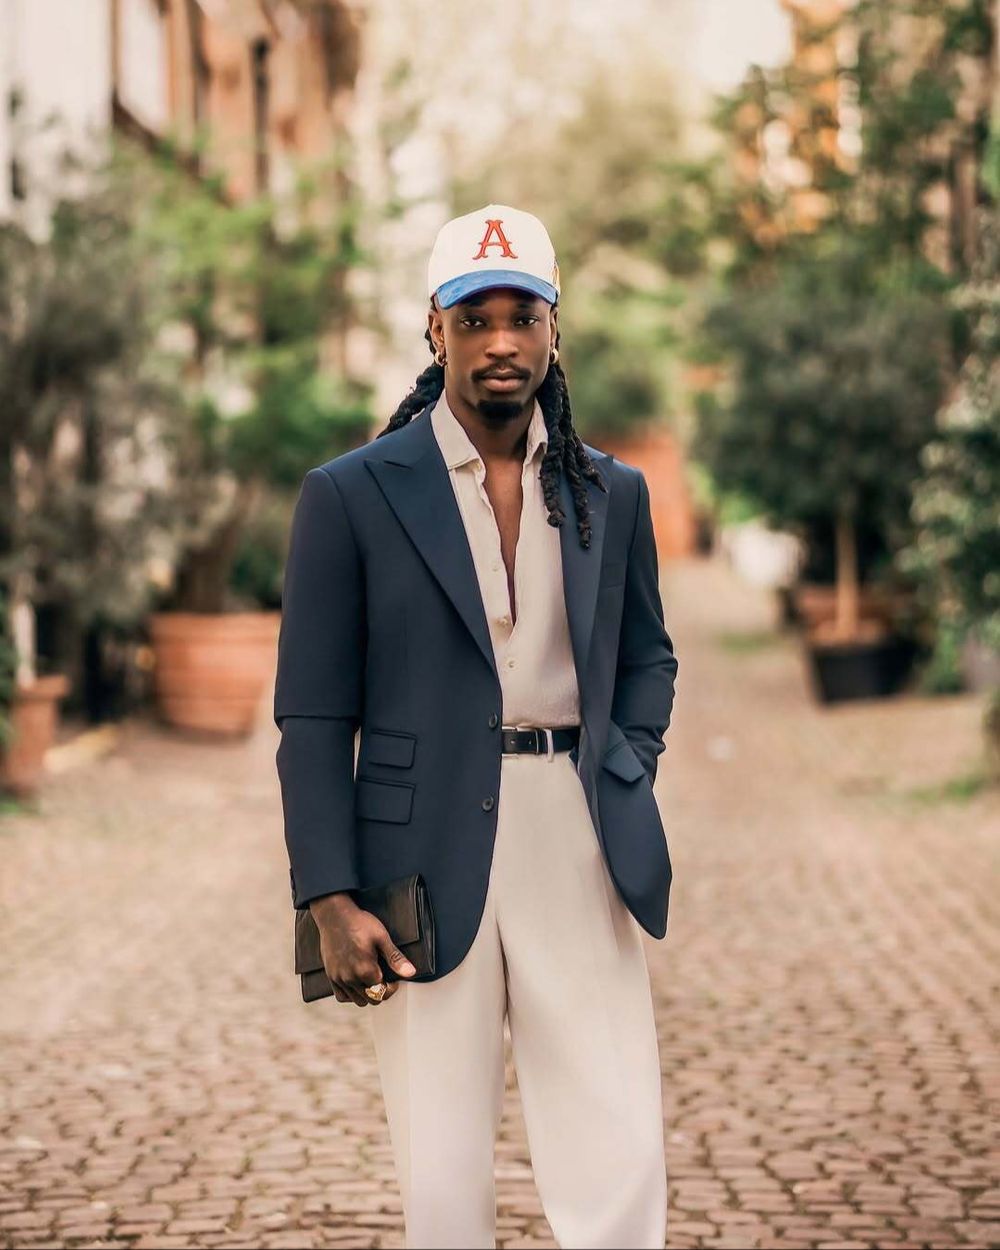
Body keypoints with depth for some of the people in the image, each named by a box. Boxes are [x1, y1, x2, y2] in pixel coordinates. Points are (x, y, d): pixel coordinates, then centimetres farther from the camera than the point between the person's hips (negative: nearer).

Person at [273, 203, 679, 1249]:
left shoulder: (612, 493, 10)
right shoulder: (351, 494, -1)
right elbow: (313, 717, -2)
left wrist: (626, 780, 7)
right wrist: (330, 901, -8)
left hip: (580, 850, 3)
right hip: (429, 861, -2)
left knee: (620, 1162, -1)